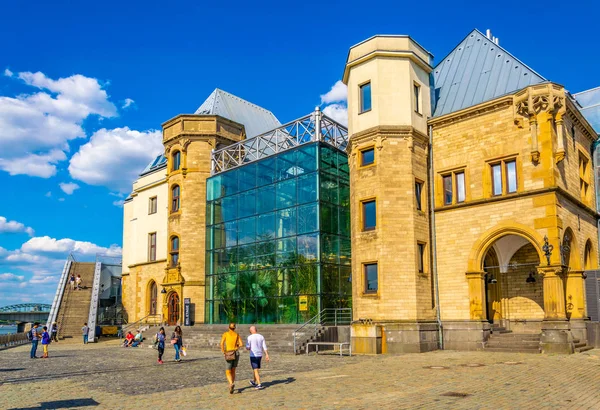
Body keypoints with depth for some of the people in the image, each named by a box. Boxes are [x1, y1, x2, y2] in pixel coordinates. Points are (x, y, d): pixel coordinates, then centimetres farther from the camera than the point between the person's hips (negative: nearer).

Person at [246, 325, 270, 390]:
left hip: (253, 355, -6)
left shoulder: (250, 337, -11)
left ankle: (259, 384, -11)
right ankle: (254, 381, 39)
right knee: (256, 369, 22)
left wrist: (248, 348, 14)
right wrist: (267, 355, -2)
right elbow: (264, 347, 0)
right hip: (259, 355, 6)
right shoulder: (261, 337, 4)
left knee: (255, 370, -3)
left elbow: (247, 348, -9)